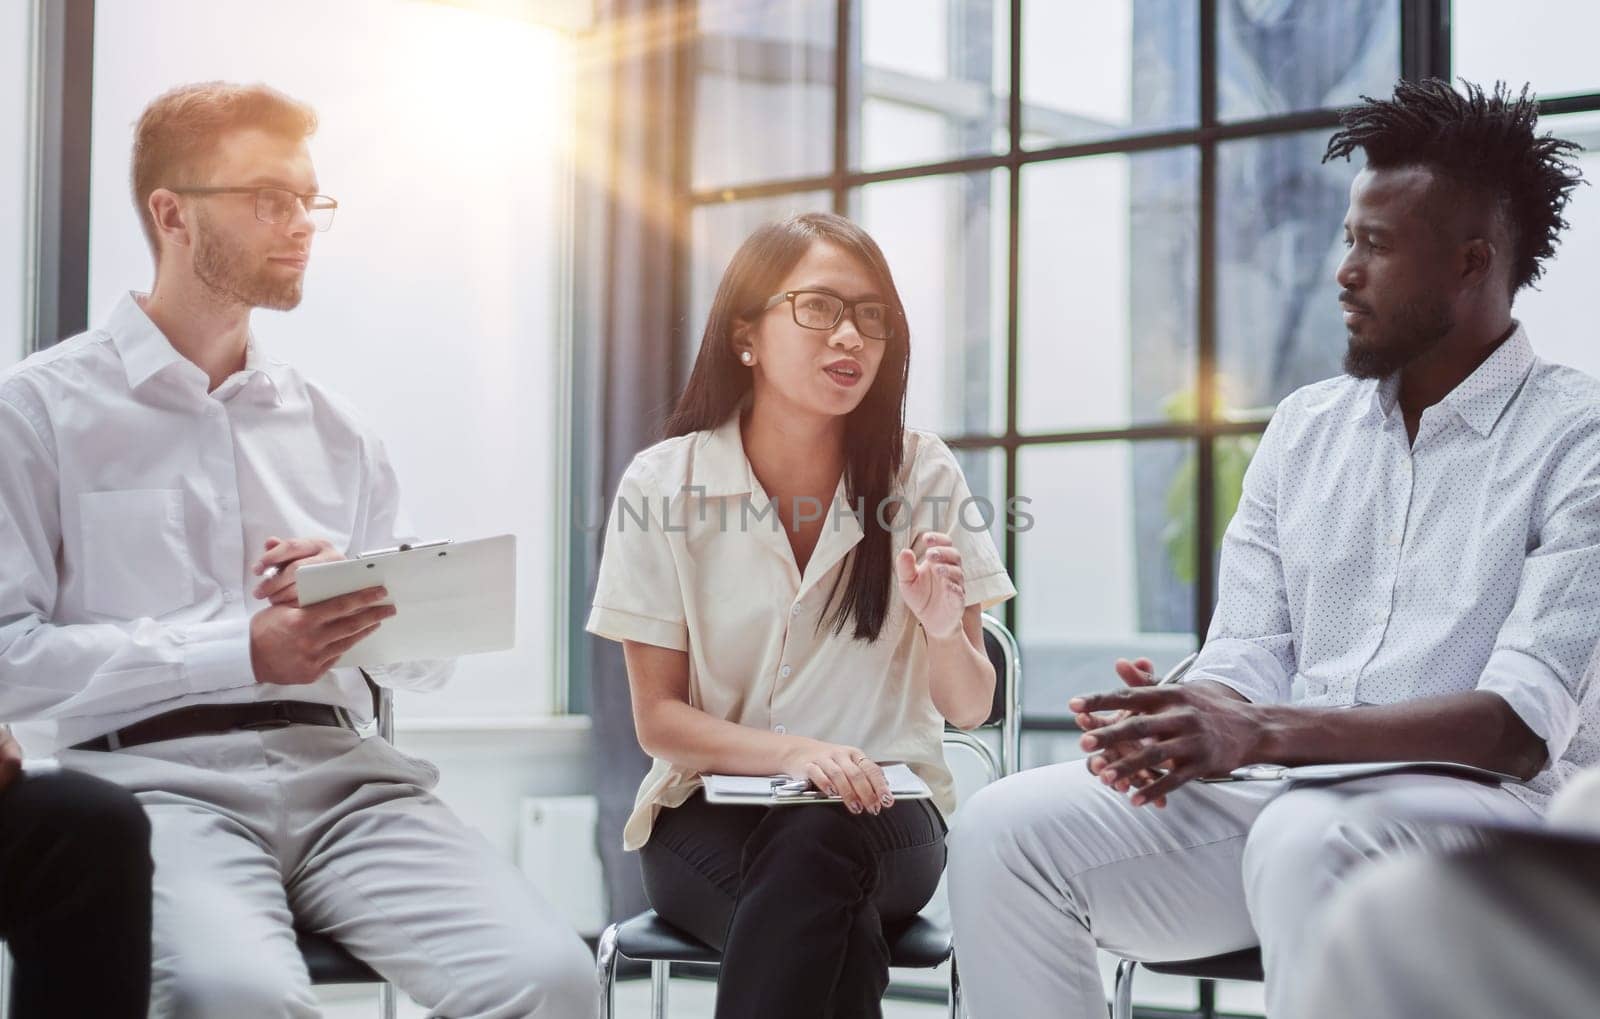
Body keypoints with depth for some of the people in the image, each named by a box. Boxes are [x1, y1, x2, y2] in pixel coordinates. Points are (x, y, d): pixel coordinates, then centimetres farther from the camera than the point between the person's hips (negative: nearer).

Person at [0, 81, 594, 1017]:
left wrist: (360, 601, -3)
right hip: (157, 772, -4)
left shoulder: (336, 432, 20)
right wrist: (241, 651, -11)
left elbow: (426, 662, 19)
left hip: (339, 767, 4)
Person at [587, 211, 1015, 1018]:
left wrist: (942, 626, -21)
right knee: (840, 937, -34)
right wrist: (790, 753, -21)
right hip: (709, 811, -1)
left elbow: (970, 708, 2)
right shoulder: (662, 485, -4)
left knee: (818, 847, -35)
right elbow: (658, 718, -3)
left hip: (879, 809, 1)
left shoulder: (922, 474, -3)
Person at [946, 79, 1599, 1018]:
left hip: (1487, 804, -6)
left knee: (1308, 840, -38)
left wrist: (1267, 732, -27)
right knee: (1005, 828, -14)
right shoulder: (1305, 428, 16)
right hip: (1283, 796, 6)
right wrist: (1181, 720, -15)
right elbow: (1247, 660, 12)